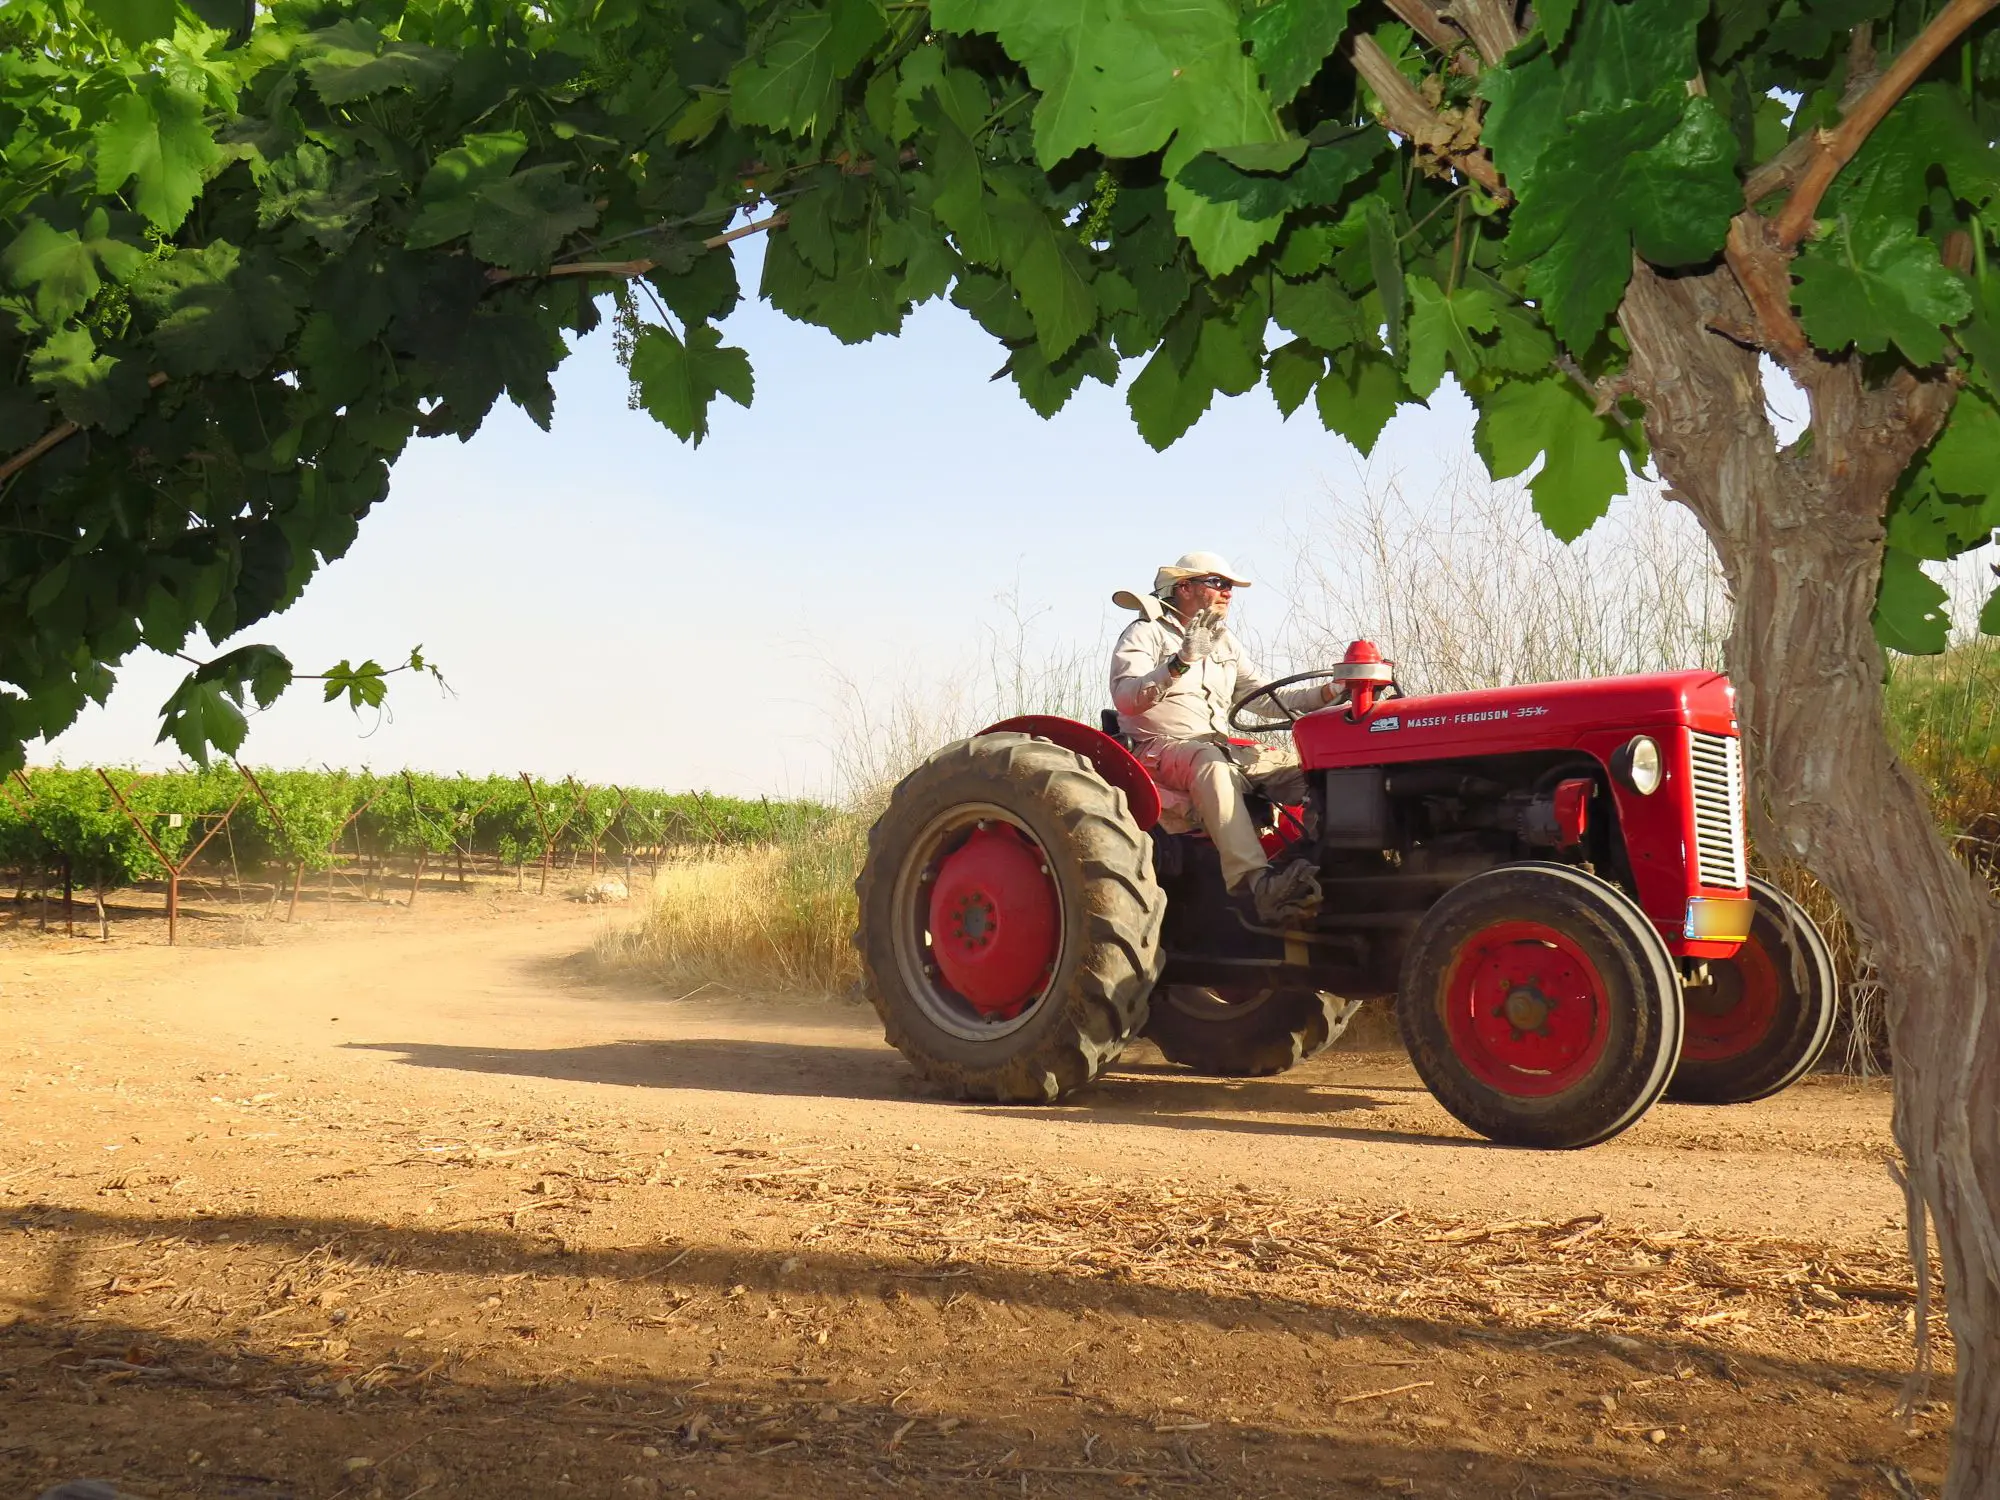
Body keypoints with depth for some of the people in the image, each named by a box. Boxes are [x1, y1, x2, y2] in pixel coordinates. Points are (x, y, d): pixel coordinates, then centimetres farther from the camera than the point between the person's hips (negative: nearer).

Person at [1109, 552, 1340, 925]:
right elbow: (1126, 699, -17)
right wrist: (1181, 662, -30)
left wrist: (1327, 693, 6)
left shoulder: (1225, 643, 22)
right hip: (1160, 747, -7)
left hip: (1222, 747, 7)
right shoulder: (1146, 634, 0)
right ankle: (1260, 885, -54)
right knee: (1212, 764, -41)